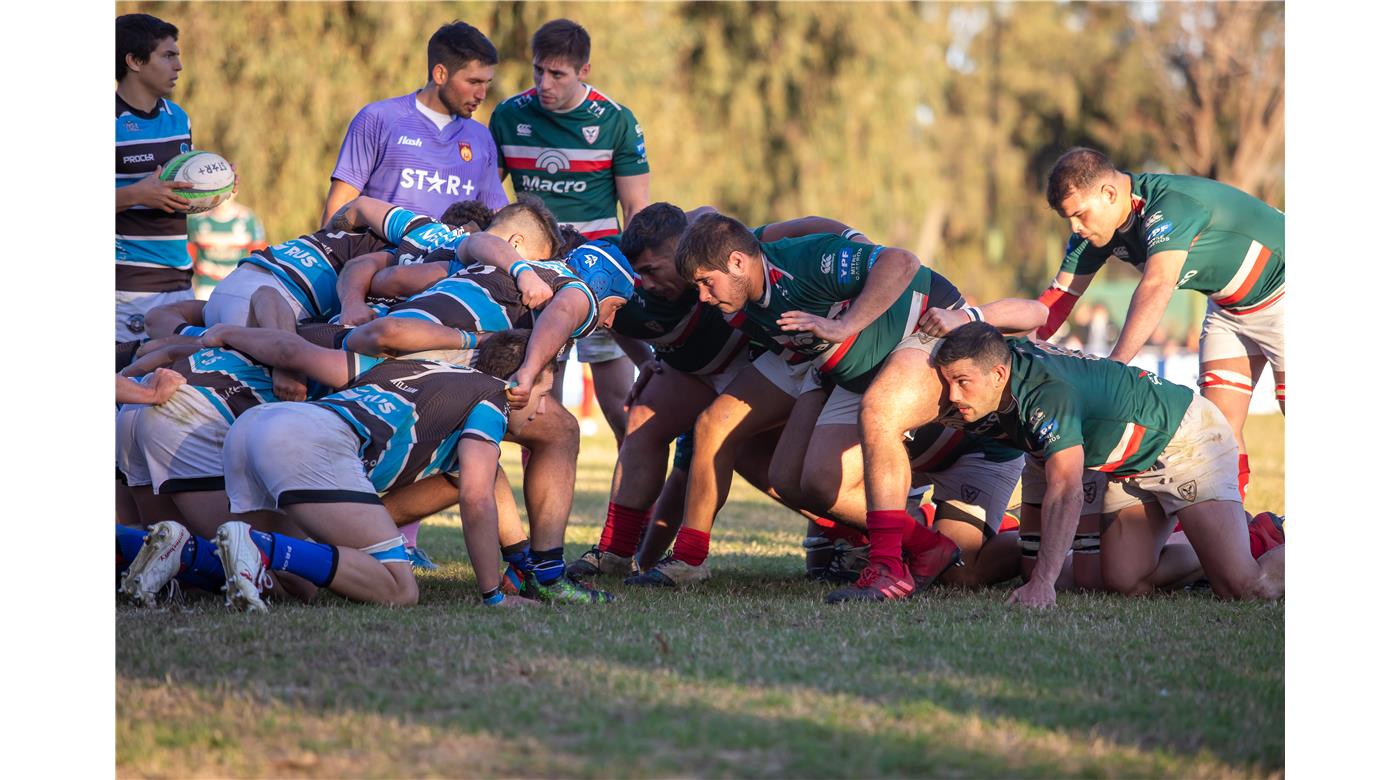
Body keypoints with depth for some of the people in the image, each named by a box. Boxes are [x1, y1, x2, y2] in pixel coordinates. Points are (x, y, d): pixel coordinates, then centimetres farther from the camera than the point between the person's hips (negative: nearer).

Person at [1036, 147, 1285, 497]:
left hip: (1278, 293, -8)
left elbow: (1157, 287, -48)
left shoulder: (1172, 205, -36)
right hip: (1228, 306, 8)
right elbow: (1060, 295, -7)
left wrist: (1113, 366, -58)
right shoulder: (1093, 225, -10)